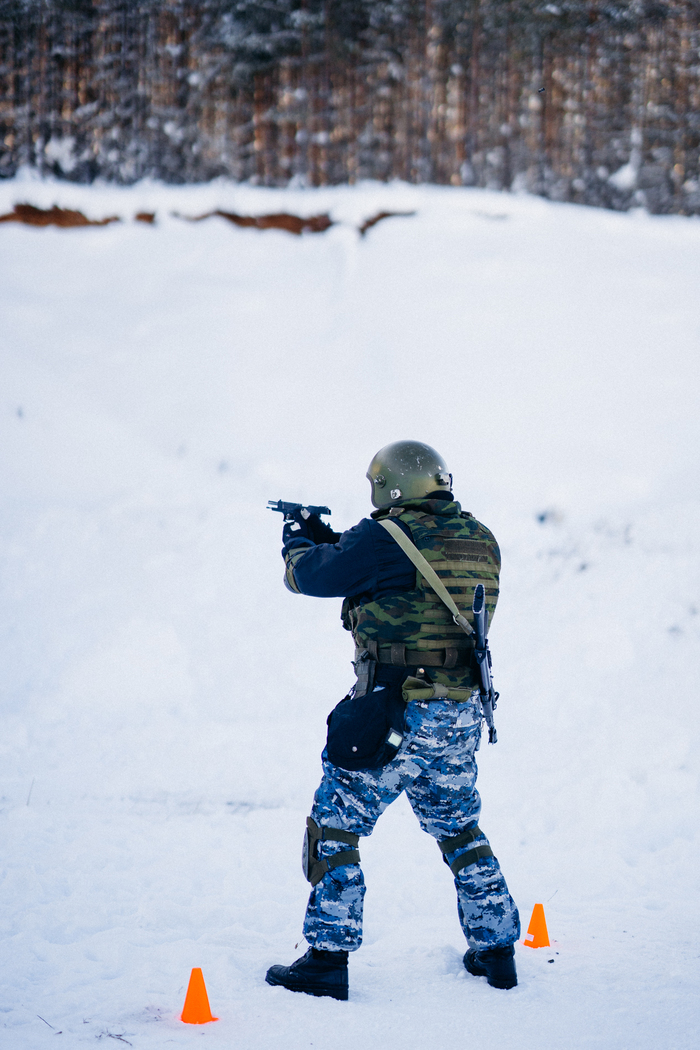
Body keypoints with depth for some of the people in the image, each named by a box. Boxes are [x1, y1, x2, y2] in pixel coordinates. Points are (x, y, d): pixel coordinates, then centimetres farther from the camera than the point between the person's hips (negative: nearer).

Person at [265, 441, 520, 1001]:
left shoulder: (385, 539, -14)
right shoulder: (481, 541, 8)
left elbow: (311, 576, -2)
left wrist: (299, 542, 21)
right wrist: (334, 540, 24)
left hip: (392, 712, -7)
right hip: (462, 713, 7)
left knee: (334, 827, 4)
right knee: (461, 830, 22)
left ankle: (328, 959, 3)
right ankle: (496, 949, 27)